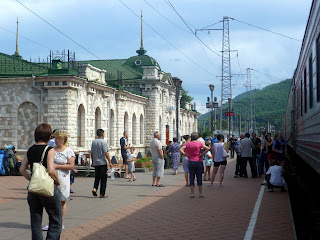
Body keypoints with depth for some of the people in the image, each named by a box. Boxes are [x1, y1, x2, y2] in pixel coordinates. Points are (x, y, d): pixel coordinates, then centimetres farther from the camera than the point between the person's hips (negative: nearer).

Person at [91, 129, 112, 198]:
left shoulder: (93, 142, 6)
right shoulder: (103, 142, -12)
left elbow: (92, 153, 11)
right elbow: (106, 153, -14)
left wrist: (93, 162, 21)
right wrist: (109, 162, -9)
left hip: (96, 163, 5)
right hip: (103, 162, -5)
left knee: (97, 177, 18)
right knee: (103, 178, 3)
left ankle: (95, 188, -4)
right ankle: (102, 194, 4)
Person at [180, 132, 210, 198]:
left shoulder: (188, 144, 1)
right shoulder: (199, 143, -4)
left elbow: (181, 150, -6)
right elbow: (207, 148, -15)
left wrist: (187, 155, -3)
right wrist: (202, 155, -7)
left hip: (191, 162, 1)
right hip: (199, 162, -1)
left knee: (191, 178, 5)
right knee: (199, 178, 7)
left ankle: (192, 193, 5)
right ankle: (200, 193, 10)